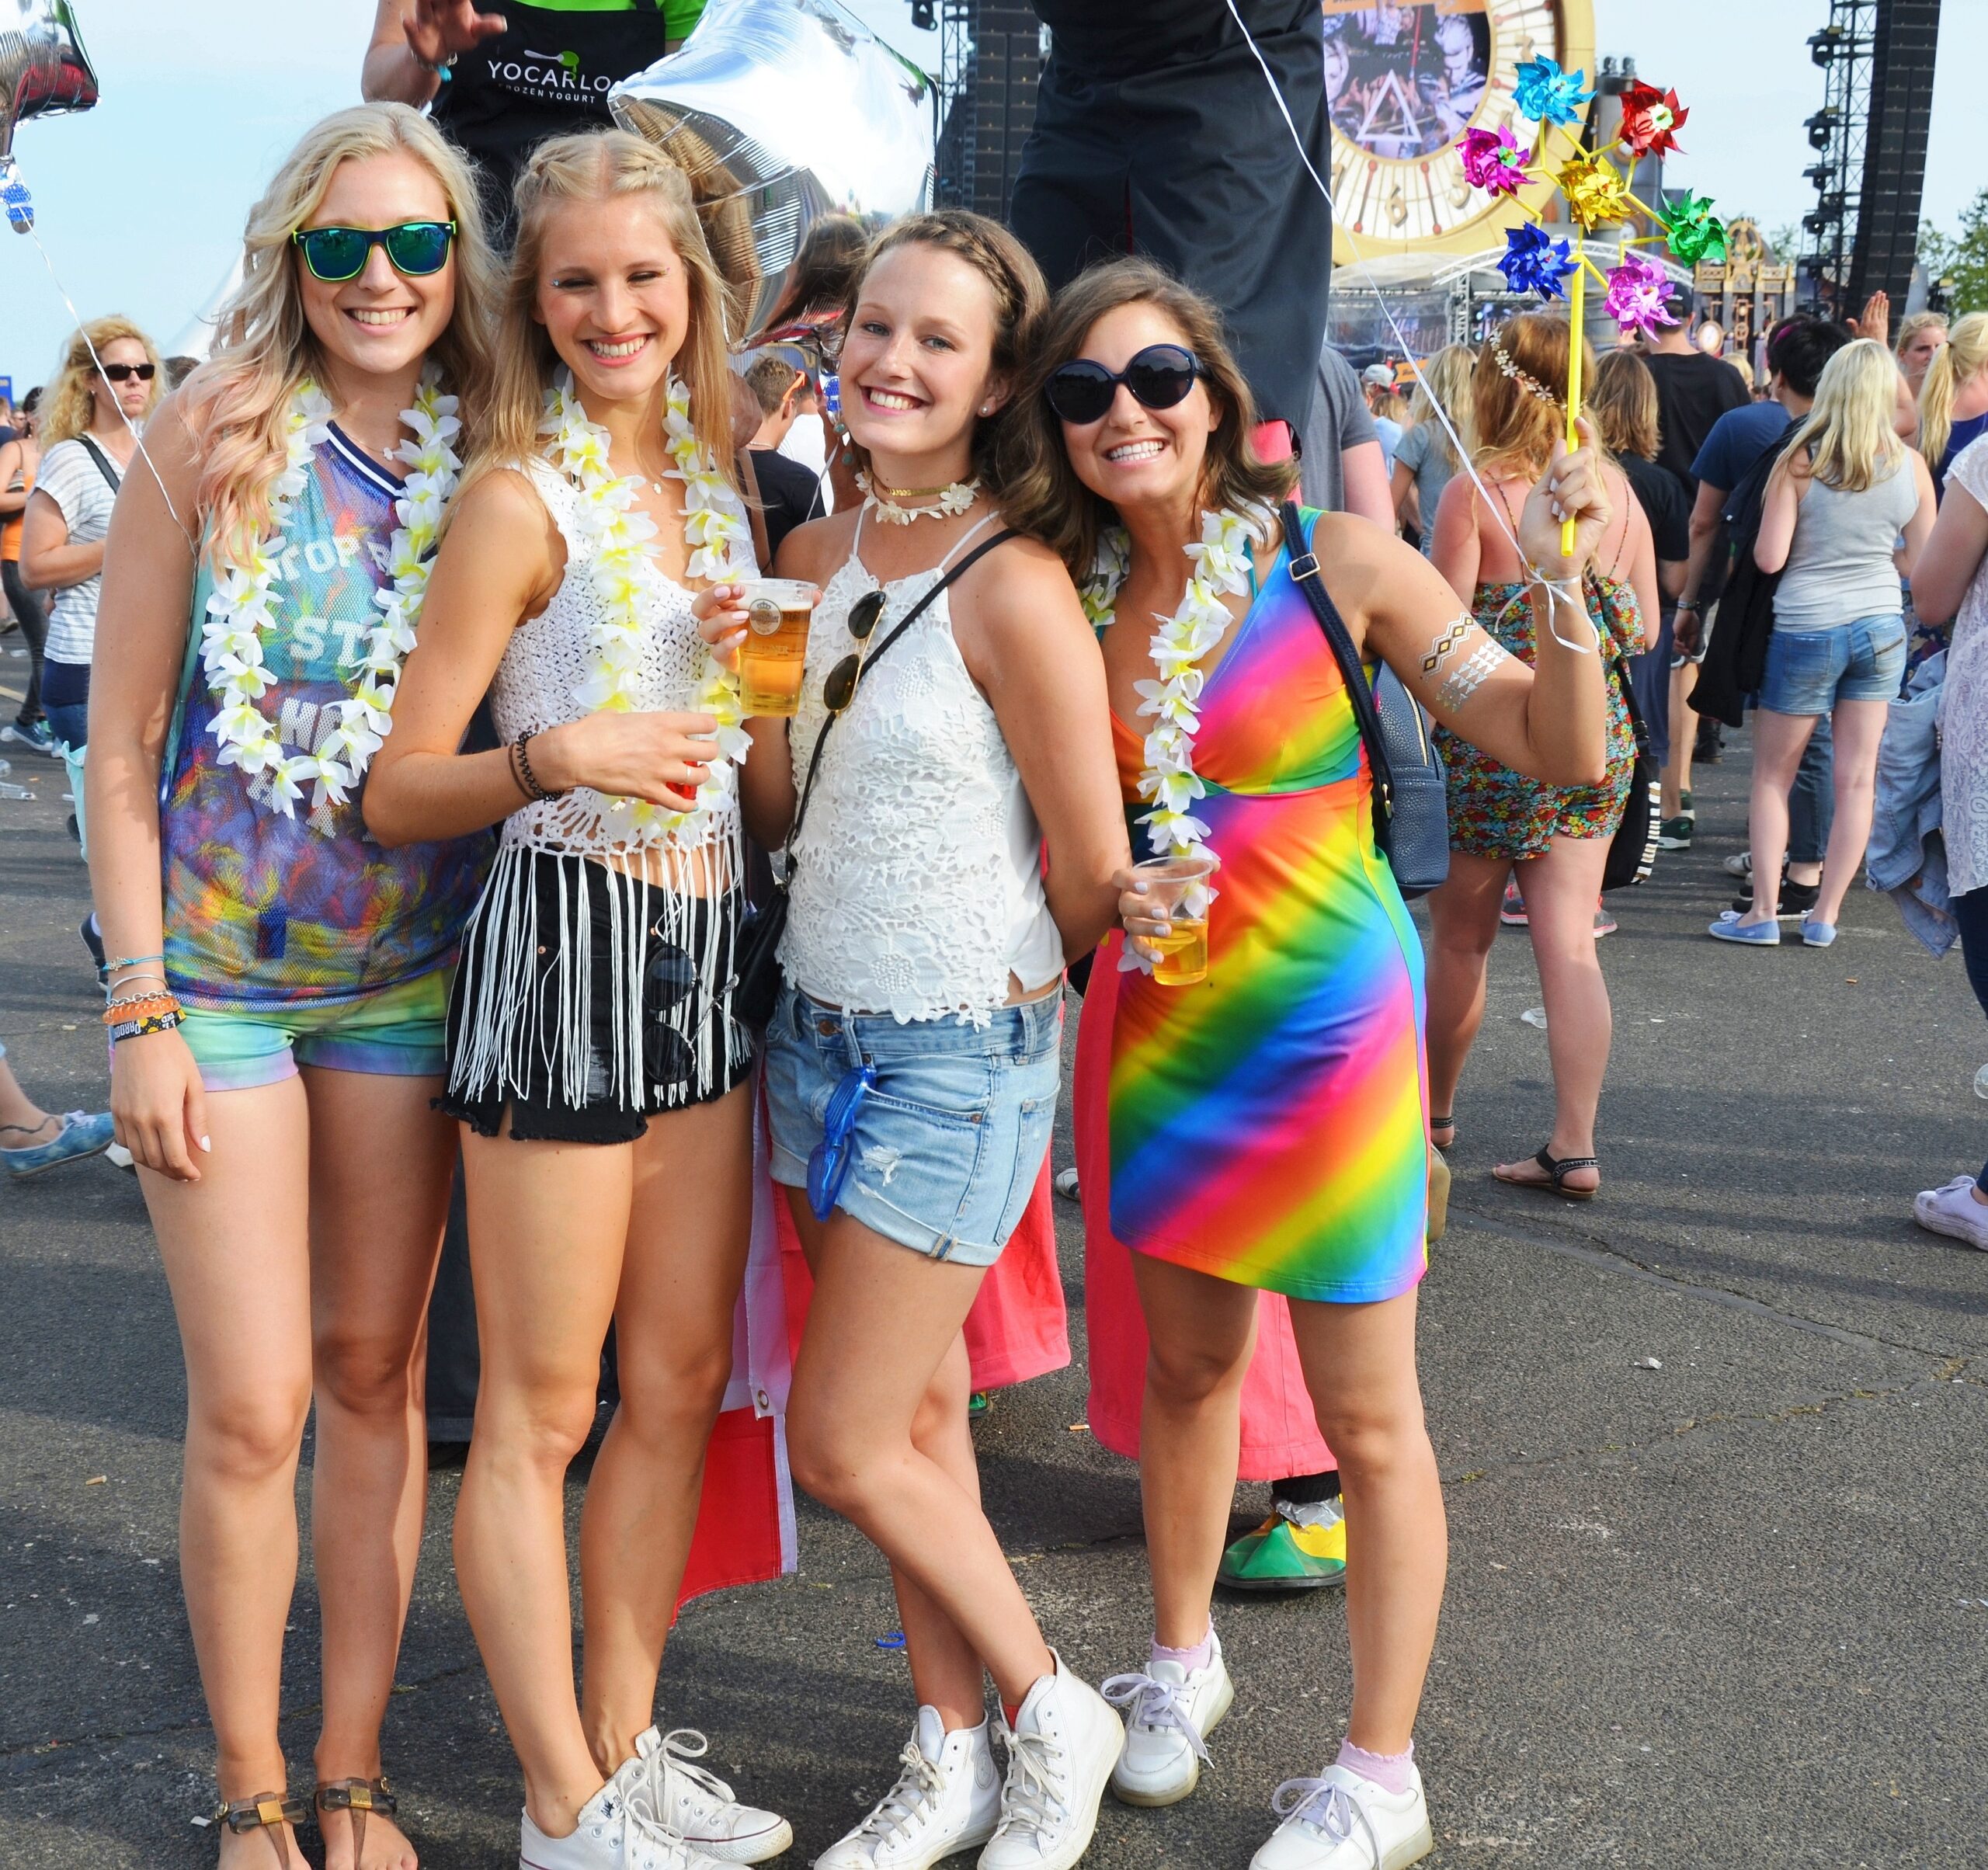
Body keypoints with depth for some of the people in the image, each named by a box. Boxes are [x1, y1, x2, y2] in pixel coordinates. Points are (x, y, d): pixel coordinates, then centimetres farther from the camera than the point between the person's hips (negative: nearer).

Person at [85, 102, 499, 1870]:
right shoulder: (215, 438, -8)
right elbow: (121, 748, -6)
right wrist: (140, 1009, -10)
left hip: (414, 976, 2)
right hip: (217, 972, -2)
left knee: (378, 1375, 10)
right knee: (252, 1406, 0)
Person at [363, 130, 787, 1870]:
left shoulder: (716, 468, 12)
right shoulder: (522, 497, -8)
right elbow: (398, 790, -8)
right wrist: (561, 757, -24)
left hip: (706, 943, 8)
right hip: (564, 939, -7)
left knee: (683, 1379, 13)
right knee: (541, 1408, 2)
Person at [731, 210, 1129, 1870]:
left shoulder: (1013, 588, -18)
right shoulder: (817, 557, 6)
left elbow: (1092, 880, -11)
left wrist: (991, 983, 6)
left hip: (961, 1057, -7)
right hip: (818, 1027, 7)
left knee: (846, 1444, -1)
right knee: (916, 1414, 15)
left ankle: (1051, 1717, 21)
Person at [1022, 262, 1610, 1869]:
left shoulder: (1336, 563, -10)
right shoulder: (1071, 601, 1)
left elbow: (1559, 752, -10)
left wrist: (1562, 589, -25)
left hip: (1327, 1022, -4)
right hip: (1158, 1018, 4)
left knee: (1367, 1417, 3)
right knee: (1187, 1364, 19)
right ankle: (1182, 1659, 42)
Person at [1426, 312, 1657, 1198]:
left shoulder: (1472, 493, -10)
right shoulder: (1614, 486, 3)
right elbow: (1645, 629, 8)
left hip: (1488, 742, -4)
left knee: (1461, 940, 13)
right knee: (1569, 944, 4)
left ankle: (1433, 1110, 31)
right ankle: (1574, 1147, 2)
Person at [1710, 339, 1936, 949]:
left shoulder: (1800, 461, -11)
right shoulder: (1910, 465, -3)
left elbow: (1769, 557, -13)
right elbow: (1921, 562, 4)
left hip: (1806, 629, -3)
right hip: (1881, 628, 3)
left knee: (1772, 776, 9)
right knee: (1856, 779, 8)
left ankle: (1763, 913, 6)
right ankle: (1826, 916, 11)